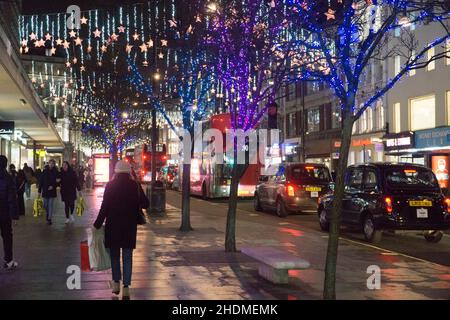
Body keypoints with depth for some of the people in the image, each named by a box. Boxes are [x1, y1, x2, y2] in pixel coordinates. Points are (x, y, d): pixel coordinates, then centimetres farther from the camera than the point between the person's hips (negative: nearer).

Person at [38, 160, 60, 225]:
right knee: (45, 205, 10)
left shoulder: (56, 172, -2)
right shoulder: (45, 171, 0)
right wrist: (39, 190, -2)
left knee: (51, 205, -3)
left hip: (52, 191, -2)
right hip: (45, 190, 2)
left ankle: (49, 219, 1)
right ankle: (48, 213, 39)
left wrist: (53, 186, -17)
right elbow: (41, 181, 1)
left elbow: (58, 181, 0)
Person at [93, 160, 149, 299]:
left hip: (113, 225, -1)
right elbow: (145, 204, 0)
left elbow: (104, 207, -9)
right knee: (127, 256, 7)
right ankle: (126, 287, 3)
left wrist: (97, 224, -3)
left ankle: (116, 282, 15)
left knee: (114, 254, 16)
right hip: (130, 225, 1)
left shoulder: (110, 186, -8)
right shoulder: (135, 186, -4)